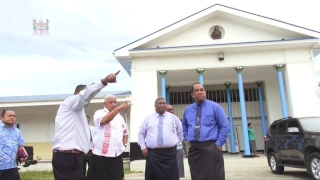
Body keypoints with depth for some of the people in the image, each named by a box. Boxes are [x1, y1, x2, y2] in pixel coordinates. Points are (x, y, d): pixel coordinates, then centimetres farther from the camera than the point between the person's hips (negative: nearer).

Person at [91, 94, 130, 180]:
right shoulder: (99, 113, -2)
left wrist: (124, 144, 7)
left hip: (117, 155, 5)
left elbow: (125, 132, 26)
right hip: (101, 154, -5)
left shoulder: (120, 117, 15)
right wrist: (119, 108, -35)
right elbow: (104, 120, -27)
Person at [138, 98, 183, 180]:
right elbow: (141, 133, 14)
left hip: (170, 152, 0)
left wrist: (177, 143, 13)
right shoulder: (148, 119, 10)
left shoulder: (173, 117, 10)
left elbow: (180, 131, 19)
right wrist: (143, 147, 5)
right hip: (153, 153, 0)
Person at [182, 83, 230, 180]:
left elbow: (225, 126, -2)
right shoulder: (187, 110, 11)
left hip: (211, 148, -3)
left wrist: (218, 143, -7)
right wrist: (188, 140, 13)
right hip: (193, 148, 4)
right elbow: (184, 127, 25)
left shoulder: (215, 107, 0)